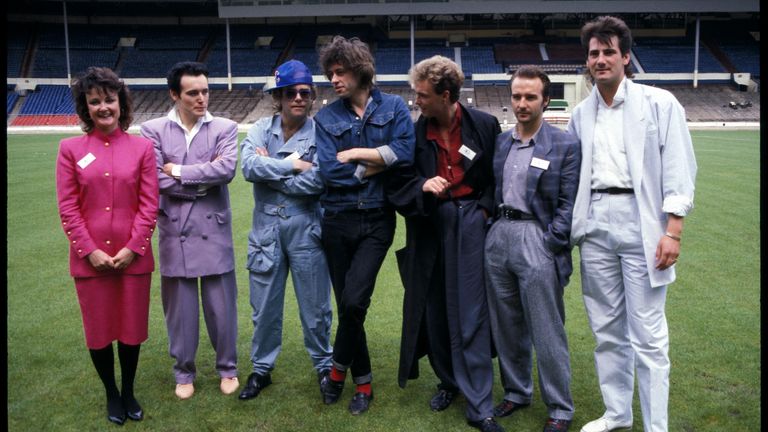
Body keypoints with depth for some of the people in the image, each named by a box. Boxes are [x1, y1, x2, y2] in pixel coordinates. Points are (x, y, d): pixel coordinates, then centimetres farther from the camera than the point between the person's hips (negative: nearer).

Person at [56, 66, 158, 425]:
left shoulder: (142, 147, 1)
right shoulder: (71, 149, 1)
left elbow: (149, 205, -1)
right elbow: (67, 208, -1)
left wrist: (133, 248, -8)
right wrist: (90, 250, -8)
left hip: (133, 256, 0)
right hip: (89, 258, 0)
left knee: (132, 328, 10)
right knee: (98, 331, 10)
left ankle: (129, 392, 32)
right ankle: (112, 395, 31)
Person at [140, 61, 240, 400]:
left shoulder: (225, 128, 1)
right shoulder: (153, 130, 2)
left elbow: (227, 169, -16)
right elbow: (157, 180, -9)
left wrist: (179, 171, -10)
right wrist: (204, 178, -8)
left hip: (214, 230, 0)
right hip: (175, 232, 1)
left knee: (221, 303, 8)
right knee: (179, 306, 10)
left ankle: (227, 368, 26)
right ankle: (184, 372, 28)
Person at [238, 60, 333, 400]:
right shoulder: (261, 129, 2)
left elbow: (316, 182, -20)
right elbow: (249, 167, -15)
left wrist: (269, 170, -11)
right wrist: (291, 165, -16)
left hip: (307, 230, -2)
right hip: (266, 229, 2)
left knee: (315, 307, 10)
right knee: (264, 307, 13)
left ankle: (324, 366, 31)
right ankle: (261, 369, 32)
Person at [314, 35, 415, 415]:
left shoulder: (394, 107, 1)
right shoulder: (326, 117, 3)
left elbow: (404, 154, -14)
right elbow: (329, 171, -8)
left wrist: (356, 153, -9)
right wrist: (376, 165, -7)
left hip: (377, 220, -2)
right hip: (337, 222, 2)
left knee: (354, 301, -16)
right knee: (347, 305, 8)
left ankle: (338, 369, 11)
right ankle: (362, 381, 28)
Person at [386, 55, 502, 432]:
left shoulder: (484, 125, -3)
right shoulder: (414, 133, 0)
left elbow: (500, 175, 6)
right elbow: (396, 184, 1)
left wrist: (485, 209, -5)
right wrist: (422, 186, -17)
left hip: (470, 226, -2)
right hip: (429, 229, 2)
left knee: (471, 315, -2)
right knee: (435, 311, 10)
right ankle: (448, 382, 32)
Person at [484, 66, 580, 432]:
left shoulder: (565, 145, -3)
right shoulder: (501, 141, 12)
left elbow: (568, 204, -6)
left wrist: (550, 245, -12)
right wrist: (492, 229, 5)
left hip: (536, 239, -5)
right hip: (498, 235, 5)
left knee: (547, 332, 1)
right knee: (506, 326, 15)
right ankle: (516, 392, 33)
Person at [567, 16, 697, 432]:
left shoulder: (659, 103, -1)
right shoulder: (580, 113, 12)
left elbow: (678, 170, -5)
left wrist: (673, 231, -12)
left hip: (640, 221, -4)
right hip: (595, 224, 5)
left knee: (648, 334, -2)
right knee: (606, 327, 12)